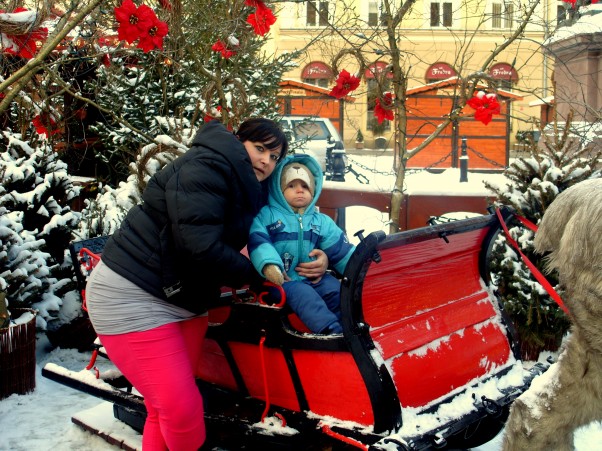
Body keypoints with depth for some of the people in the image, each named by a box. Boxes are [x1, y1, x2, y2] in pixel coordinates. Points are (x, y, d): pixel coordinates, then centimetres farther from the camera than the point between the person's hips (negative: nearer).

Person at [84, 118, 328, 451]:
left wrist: (317, 258, -8)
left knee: (166, 411, 10)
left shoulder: (251, 190, 10)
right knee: (182, 408, -11)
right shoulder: (205, 167, -17)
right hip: (132, 296, -9)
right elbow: (201, 247, -27)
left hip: (185, 300, 9)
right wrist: (254, 274, -11)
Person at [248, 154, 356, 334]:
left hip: (315, 277, 6)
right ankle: (332, 332, -48)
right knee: (303, 295, -32)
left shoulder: (322, 221, 18)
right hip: (283, 279, -6)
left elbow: (341, 249, 10)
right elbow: (258, 242, -13)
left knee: (337, 291, -19)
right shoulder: (266, 215, 5)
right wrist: (269, 264, -32)